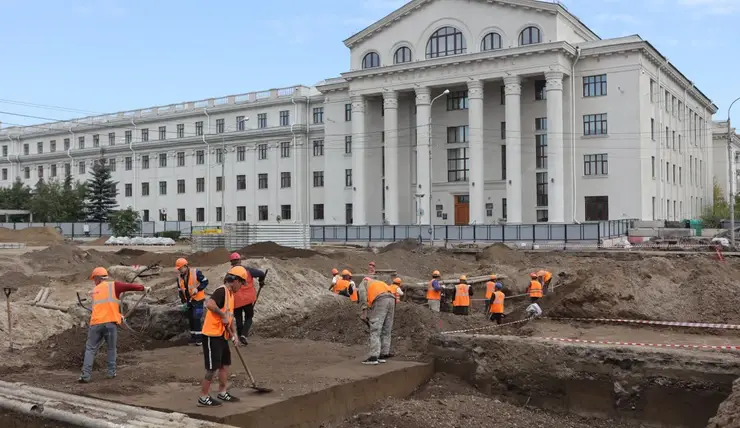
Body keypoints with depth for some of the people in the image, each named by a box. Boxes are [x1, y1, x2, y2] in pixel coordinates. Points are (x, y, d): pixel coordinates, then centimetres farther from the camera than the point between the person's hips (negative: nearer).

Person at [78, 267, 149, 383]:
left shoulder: (95, 290, 23)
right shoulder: (113, 285, 8)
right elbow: (128, 286, -7)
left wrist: (118, 315, 37)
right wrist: (143, 288, -2)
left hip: (96, 323, 2)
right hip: (110, 322, -2)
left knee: (90, 349, 9)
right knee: (111, 348, 14)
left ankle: (85, 375, 2)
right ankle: (111, 373, 13)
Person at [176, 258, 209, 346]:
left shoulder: (196, 273, -14)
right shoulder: (179, 278, 3)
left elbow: (205, 282, -10)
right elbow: (180, 291, 9)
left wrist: (197, 289, -24)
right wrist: (184, 302, 0)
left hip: (198, 300, -6)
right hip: (188, 301, 6)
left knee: (196, 318, -11)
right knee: (190, 319, 11)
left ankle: (198, 338, -3)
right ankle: (193, 336, 23)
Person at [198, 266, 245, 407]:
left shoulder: (230, 294, 14)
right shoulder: (221, 291, -16)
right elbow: (209, 304, -34)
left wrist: (234, 334, 11)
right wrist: (223, 315, -25)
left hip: (222, 336, 10)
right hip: (212, 335, -10)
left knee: (225, 364, 16)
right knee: (213, 368, -4)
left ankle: (222, 393, 29)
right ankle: (203, 398, 6)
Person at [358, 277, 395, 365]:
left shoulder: (363, 283, 24)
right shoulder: (377, 283, 42)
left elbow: (362, 293, -2)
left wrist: (363, 311, -8)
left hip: (380, 300, -7)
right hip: (391, 299, 7)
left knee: (375, 331, -5)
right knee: (386, 331, 15)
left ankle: (373, 357, -10)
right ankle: (383, 355, 17)